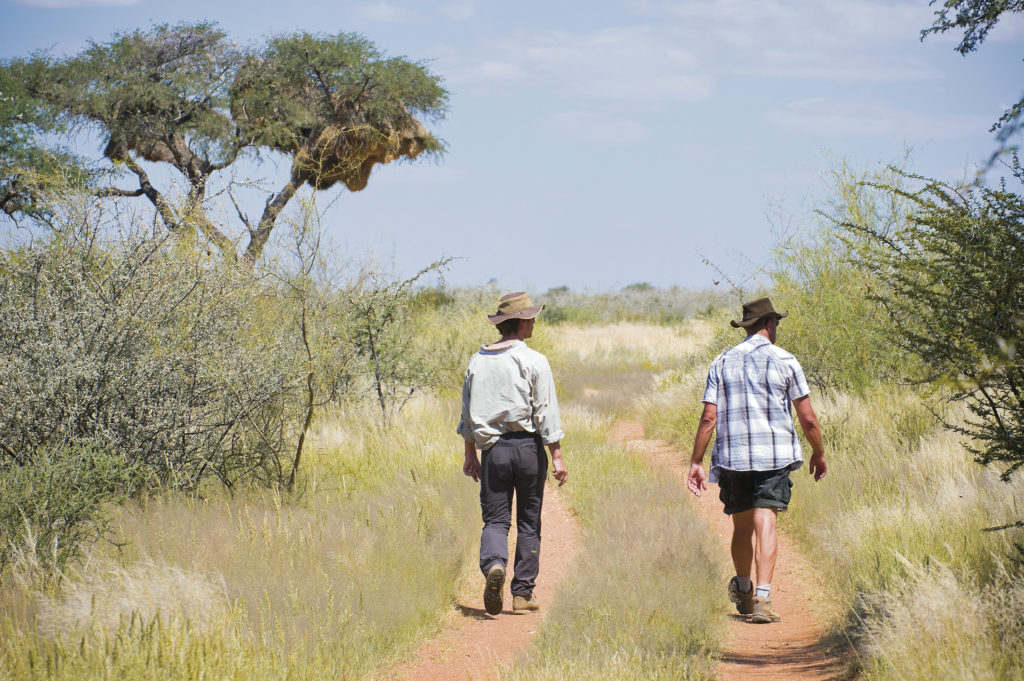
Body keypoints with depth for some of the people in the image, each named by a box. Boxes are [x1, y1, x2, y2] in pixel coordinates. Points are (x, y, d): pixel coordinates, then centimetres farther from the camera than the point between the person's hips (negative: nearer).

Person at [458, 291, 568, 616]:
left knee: (495, 519, 3)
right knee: (529, 523, 9)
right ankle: (523, 592, 11)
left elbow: (468, 412, 12)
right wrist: (557, 456, -6)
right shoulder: (534, 361, -6)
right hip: (528, 446, -2)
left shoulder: (478, 361, 7)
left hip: (493, 449, 3)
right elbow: (546, 412, -9)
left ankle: (493, 565, -27)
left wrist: (470, 454, 20)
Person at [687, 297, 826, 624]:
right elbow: (808, 419, 0)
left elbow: (709, 418, -1)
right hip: (774, 456, -2)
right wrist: (819, 453, 15)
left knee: (742, 526, 15)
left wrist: (696, 462, 4)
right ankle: (762, 597, -18)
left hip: (732, 457, 2)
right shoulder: (785, 361, -1)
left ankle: (743, 591, 31)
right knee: (765, 524, -7)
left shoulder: (722, 363, 5)